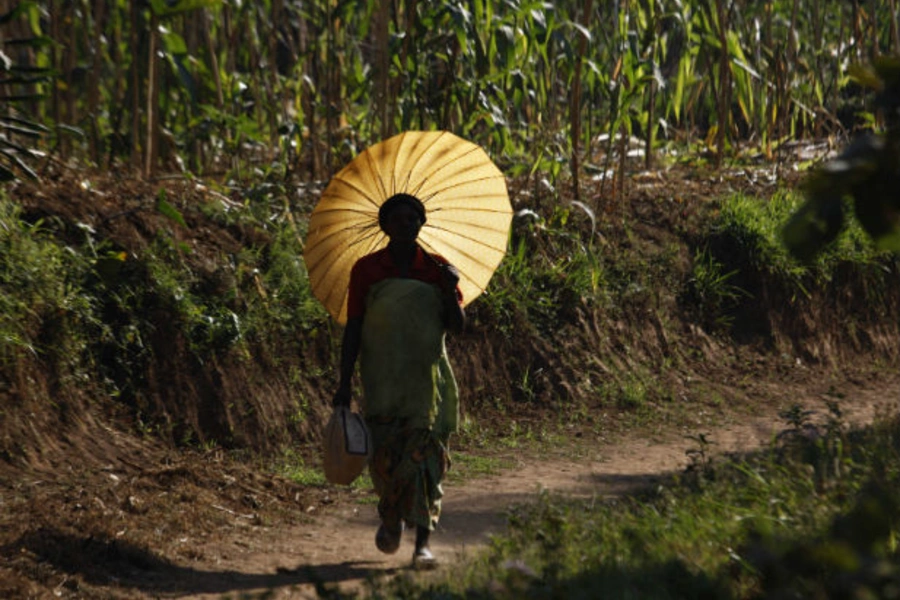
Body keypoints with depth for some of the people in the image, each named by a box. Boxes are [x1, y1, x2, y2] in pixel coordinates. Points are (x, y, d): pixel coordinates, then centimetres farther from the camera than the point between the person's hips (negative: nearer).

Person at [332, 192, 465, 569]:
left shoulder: (437, 269, 5)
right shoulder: (366, 270, 2)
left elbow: (457, 325, 3)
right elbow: (353, 329, 2)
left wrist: (450, 290, -15)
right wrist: (344, 383, -2)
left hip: (427, 376, 0)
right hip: (382, 378, 0)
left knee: (424, 454, -9)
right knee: (385, 453, -4)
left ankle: (422, 542, -8)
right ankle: (391, 518, 28)